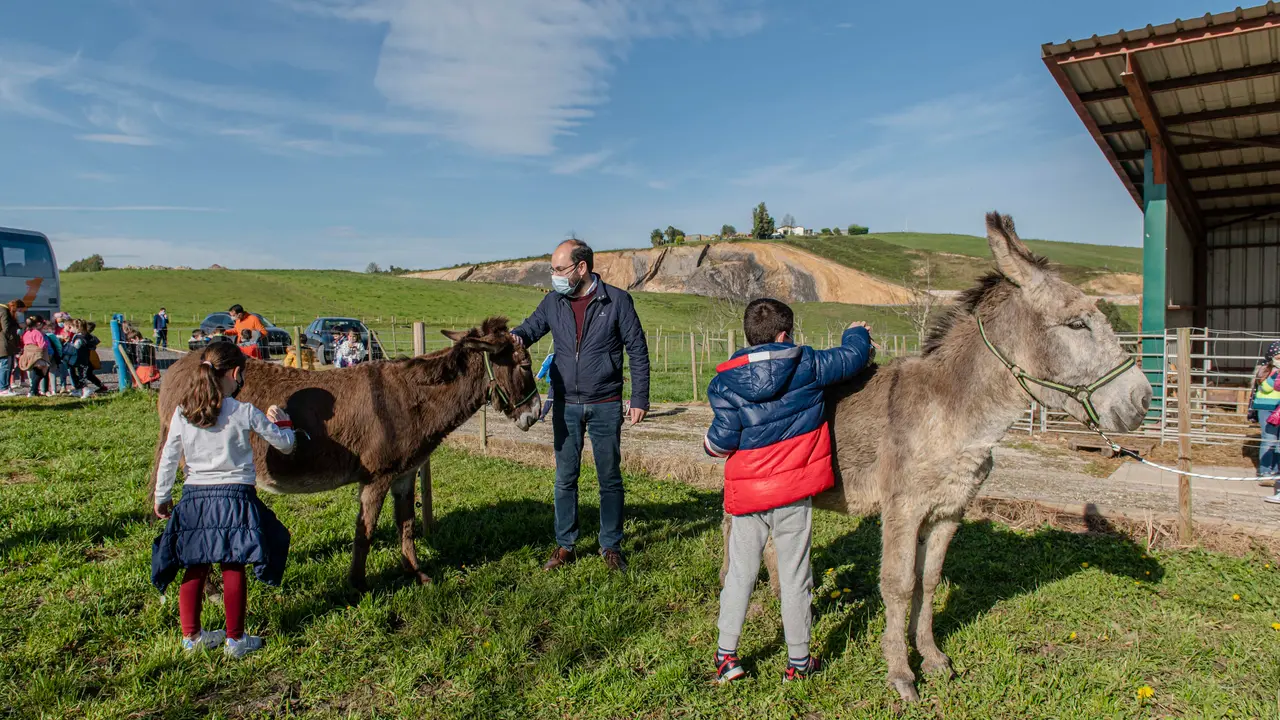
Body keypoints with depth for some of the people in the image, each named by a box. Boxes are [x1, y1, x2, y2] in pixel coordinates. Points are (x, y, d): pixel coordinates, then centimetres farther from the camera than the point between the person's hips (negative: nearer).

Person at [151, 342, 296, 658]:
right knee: (233, 569, 6)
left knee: (195, 567, 15)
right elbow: (286, 445, -1)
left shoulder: (182, 412, -1)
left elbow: (168, 459, 5)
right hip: (236, 497, -3)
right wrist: (281, 421, 19)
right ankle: (235, 639, 14)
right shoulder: (246, 413, -10)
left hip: (194, 498, 4)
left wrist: (161, 497, 17)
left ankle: (191, 635, 25)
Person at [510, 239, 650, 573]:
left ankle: (611, 547, 22)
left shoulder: (617, 301, -7)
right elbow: (530, 328, 8)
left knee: (610, 478, 8)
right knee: (565, 478, 10)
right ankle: (565, 545, 23)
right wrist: (514, 337, -18)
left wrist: (640, 398, -7)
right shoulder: (553, 302, 3)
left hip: (606, 405, -3)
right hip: (565, 404, 3)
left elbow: (637, 351, -4)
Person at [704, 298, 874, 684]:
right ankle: (798, 661, 24)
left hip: (747, 491, 1)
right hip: (794, 492, 0)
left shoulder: (726, 382, -7)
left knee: (740, 572, 14)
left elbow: (723, 437, -11)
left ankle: (726, 656, 18)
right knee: (794, 576, 11)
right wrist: (856, 333, 26)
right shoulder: (806, 364, -6)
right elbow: (853, 358, 5)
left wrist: (711, 445, 12)